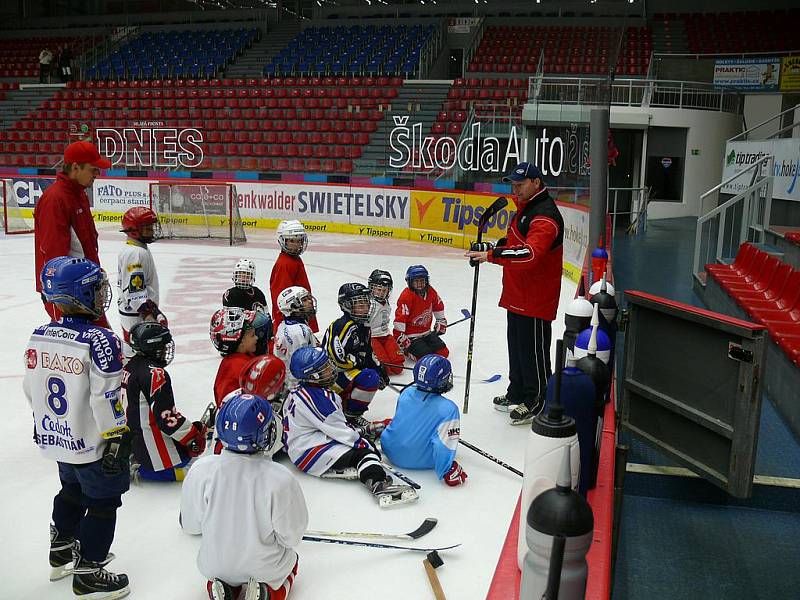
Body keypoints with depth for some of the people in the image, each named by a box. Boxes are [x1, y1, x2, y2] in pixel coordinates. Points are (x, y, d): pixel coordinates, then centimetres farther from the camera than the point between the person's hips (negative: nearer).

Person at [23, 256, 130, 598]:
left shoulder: (38, 337, -1)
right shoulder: (100, 340, -24)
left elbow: (31, 389, 9)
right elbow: (105, 399, -24)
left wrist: (42, 423, 24)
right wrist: (117, 439, -15)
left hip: (56, 437, 8)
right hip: (92, 444, -8)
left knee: (72, 491, 28)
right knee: (102, 504, 8)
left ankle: (62, 552, 44)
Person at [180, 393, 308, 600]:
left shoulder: (201, 470, -23)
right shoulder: (281, 479, -30)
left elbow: (191, 525, -8)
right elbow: (291, 537, -18)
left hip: (215, 565, 2)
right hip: (264, 567, -2)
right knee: (290, 559, 32)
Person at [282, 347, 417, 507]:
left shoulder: (303, 392, 12)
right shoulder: (316, 398, -20)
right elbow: (337, 430, -20)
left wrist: (358, 430, 13)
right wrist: (364, 444, -11)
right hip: (309, 451, -11)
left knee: (366, 442, 6)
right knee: (362, 452, -23)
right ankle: (378, 485, -45)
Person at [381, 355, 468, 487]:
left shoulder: (406, 393, -7)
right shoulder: (448, 409, -26)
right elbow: (444, 444, -28)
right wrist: (447, 472, -19)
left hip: (392, 453, 5)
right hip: (421, 461, -5)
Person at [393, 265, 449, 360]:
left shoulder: (430, 291, -1)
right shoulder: (406, 296, -23)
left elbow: (438, 306, 19)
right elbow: (400, 319, -25)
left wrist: (441, 322, 22)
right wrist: (401, 341, -25)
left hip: (426, 333, 7)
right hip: (411, 336, -7)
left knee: (444, 352, 0)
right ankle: (406, 350, 5)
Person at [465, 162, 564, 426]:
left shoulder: (545, 216, -22)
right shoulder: (524, 207, 12)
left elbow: (530, 253, -36)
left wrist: (492, 255, -40)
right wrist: (489, 246, 8)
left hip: (536, 298, -10)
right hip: (516, 294, 10)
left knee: (533, 349, 0)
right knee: (516, 344, 20)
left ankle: (536, 401, 15)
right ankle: (517, 393, 36)